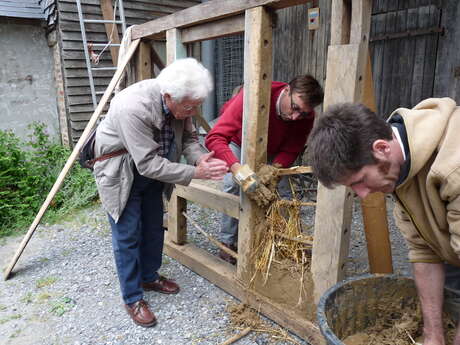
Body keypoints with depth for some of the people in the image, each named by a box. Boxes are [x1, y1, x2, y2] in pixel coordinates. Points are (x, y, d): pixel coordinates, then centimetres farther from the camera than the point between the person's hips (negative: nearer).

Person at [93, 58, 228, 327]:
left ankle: (150, 277, 38)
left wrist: (200, 157, -24)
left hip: (152, 169, 7)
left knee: (154, 228, 16)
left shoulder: (180, 102, -15)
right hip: (120, 173, -7)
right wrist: (196, 173, -35)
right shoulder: (133, 107, -37)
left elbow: (188, 137, -2)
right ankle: (133, 298, 18)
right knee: (128, 236, 0)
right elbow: (149, 164, -35)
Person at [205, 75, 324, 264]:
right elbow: (214, 137, -49)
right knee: (233, 184, -21)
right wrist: (236, 167, -65)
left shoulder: (306, 116, -28)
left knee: (282, 188, -12)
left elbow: (291, 150, -18)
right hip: (237, 142, -3)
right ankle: (228, 242, -6)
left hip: (271, 151, 3)